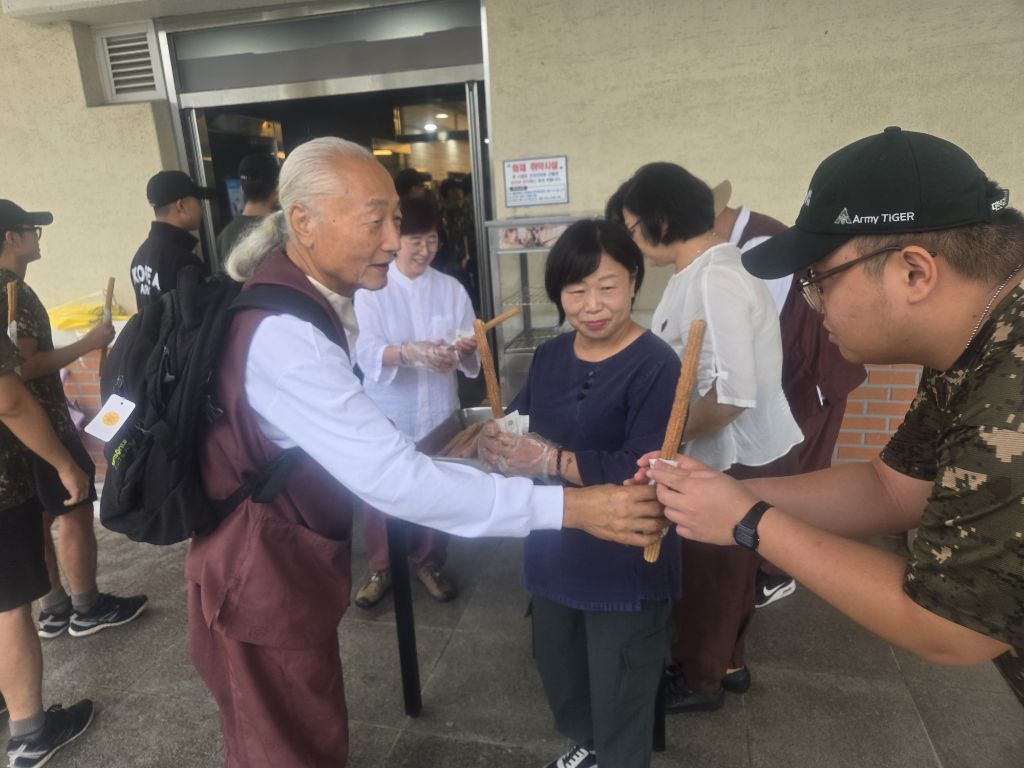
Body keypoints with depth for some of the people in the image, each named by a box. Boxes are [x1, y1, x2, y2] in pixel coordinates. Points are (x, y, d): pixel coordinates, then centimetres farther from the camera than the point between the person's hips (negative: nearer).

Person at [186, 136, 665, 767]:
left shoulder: (294, 301, 2)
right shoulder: (283, 334, -32)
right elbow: (394, 478, -37)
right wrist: (569, 507, -36)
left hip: (283, 561, 9)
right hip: (264, 579, -9)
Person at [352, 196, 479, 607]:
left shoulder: (451, 288, 2)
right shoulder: (371, 289, -5)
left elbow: (469, 356, -2)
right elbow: (367, 351, -18)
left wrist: (466, 349, -27)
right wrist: (411, 352, -37)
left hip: (438, 410, 2)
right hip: (387, 412, -2)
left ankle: (429, 561, 36)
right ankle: (381, 568, 29)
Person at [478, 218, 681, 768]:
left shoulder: (655, 365, -20)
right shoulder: (550, 356, 3)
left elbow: (644, 472, -28)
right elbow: (516, 425, 2)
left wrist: (550, 462, -29)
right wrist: (498, 440, -21)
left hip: (625, 564, -7)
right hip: (553, 553, 7)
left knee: (617, 692, 14)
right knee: (556, 668, 28)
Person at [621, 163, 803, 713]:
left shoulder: (714, 281, -26)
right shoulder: (701, 271, 7)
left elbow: (732, 393, -32)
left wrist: (668, 436, -19)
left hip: (737, 457, -9)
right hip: (731, 452, 9)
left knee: (706, 570, 10)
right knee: (723, 568, 23)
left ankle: (700, 679, 32)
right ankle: (727, 662, 43)